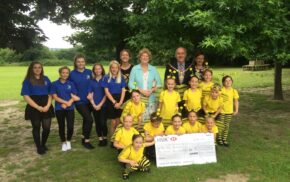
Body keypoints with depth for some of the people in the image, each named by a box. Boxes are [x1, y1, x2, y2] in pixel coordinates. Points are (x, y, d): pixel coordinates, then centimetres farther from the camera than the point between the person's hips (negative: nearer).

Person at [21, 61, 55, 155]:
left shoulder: (46, 79, 8)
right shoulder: (27, 81, -1)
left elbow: (50, 94, 7)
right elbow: (26, 96, -8)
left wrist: (48, 106, -9)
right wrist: (38, 107, -15)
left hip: (46, 107, 3)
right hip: (34, 108, -2)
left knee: (47, 128, 3)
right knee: (36, 128, 8)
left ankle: (43, 144, 29)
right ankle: (39, 147, 25)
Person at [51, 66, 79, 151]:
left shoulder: (71, 84, 3)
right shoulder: (55, 84, -1)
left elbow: (74, 96, -1)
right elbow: (55, 97, -6)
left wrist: (66, 104, -16)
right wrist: (66, 102, -17)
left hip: (70, 108, 1)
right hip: (59, 109, 0)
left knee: (70, 126, -4)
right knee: (61, 126, 8)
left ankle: (68, 141, 23)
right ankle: (63, 142, 28)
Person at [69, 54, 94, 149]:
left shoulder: (89, 72, 1)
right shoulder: (72, 74, -6)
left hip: (89, 100, 4)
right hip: (79, 101, -4)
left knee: (86, 119, 16)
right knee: (89, 119, -14)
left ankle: (84, 138, 34)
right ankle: (86, 141, 2)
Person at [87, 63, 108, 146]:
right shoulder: (92, 81, 7)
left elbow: (106, 94, -4)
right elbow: (90, 95, 5)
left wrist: (100, 105, -8)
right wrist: (94, 105, -5)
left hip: (103, 105, -3)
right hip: (95, 106, 3)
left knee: (103, 123, -8)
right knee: (97, 123, 8)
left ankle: (105, 138, 14)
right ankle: (100, 139, 21)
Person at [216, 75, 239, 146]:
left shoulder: (234, 91, -1)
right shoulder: (221, 90, -10)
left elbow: (236, 101, 5)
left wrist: (236, 110, 2)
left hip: (229, 111, 3)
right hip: (221, 111, -3)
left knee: (227, 126, 11)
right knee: (220, 126, 2)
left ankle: (224, 139, 24)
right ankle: (219, 139, 21)